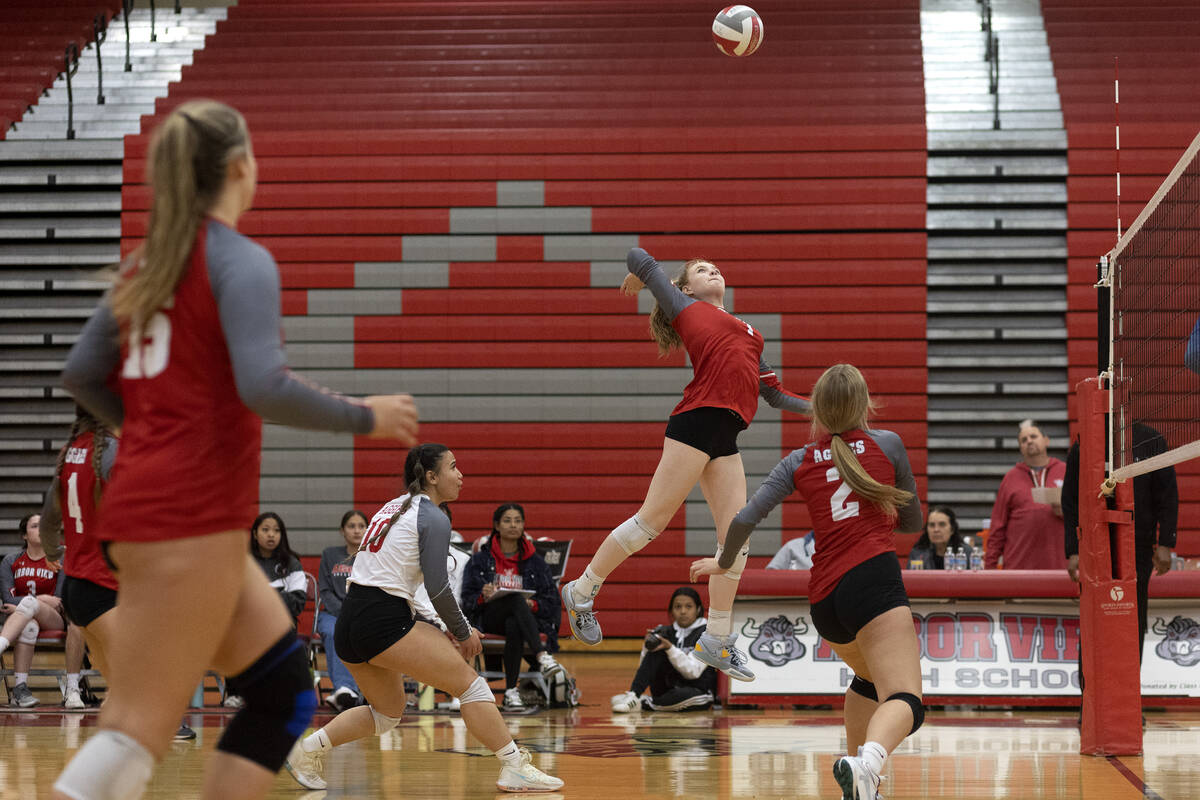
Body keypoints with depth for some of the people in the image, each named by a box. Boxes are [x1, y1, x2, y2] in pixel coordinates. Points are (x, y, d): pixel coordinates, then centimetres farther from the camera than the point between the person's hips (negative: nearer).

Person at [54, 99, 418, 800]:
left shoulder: (148, 261, 14)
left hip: (146, 501, 9)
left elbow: (82, 374, 15)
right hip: (191, 519, -9)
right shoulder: (240, 260, -10)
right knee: (141, 731, -10)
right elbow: (264, 387, -22)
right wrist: (365, 417, -8)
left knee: (286, 690, 14)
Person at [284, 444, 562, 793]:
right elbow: (437, 587, -11)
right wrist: (463, 633, 5)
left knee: (387, 711, 24)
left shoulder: (393, 507, 20)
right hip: (383, 623, -9)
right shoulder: (433, 519, -5)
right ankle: (515, 767, -5)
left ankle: (309, 748, 15)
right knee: (470, 684, -1)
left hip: (348, 624, 9)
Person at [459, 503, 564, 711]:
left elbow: (552, 600, 8)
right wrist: (483, 597, -18)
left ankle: (511, 691, -38)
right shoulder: (480, 559, 11)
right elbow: (467, 599, 4)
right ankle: (542, 656, -53)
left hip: (525, 617, 1)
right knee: (516, 599, -36)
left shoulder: (535, 562, 14)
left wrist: (533, 604, -13)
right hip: (488, 619, -1)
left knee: (514, 627, -39)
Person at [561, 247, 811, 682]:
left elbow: (774, 393, 30)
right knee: (652, 519, -8)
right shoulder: (685, 307, 12)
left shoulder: (746, 333, 29)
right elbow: (639, 257, 13)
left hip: (726, 440, 6)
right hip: (697, 421, -6)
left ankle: (717, 639, 7)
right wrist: (638, 278, 33)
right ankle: (582, 591, 5)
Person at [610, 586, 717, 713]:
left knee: (686, 696, -41)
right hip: (668, 687, 4)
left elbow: (692, 672, -17)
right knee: (657, 649, -19)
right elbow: (643, 665, 5)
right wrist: (647, 647, -14)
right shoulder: (667, 632, 9)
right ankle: (633, 696, -28)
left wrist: (670, 648, -28)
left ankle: (645, 703, -20)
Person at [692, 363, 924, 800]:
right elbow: (913, 521, 23)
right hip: (873, 579, -5)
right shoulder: (887, 444, 12)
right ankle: (867, 761, -50)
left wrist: (724, 563, 26)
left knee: (869, 678, 33)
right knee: (903, 700, -19)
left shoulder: (800, 462, 16)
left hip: (824, 600, 5)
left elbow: (745, 519, 7)